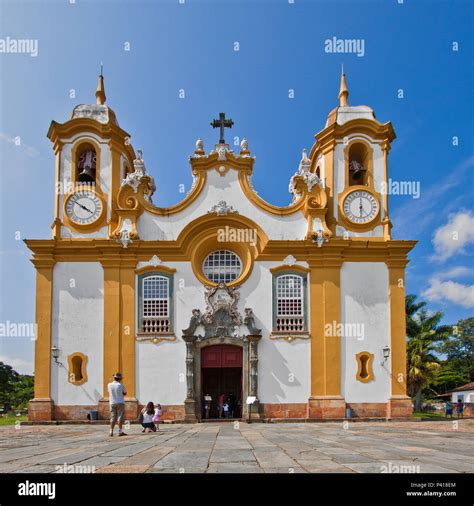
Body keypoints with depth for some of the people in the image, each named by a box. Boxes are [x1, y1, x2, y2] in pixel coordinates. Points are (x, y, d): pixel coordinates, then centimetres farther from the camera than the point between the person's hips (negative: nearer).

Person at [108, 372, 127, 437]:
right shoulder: (121, 385, -10)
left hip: (112, 403, 4)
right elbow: (125, 393, 3)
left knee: (113, 418, 8)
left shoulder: (109, 385, 0)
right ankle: (120, 431, -7)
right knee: (120, 417, -3)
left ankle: (111, 431, 5)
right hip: (120, 403, -4)